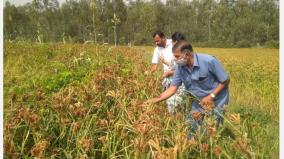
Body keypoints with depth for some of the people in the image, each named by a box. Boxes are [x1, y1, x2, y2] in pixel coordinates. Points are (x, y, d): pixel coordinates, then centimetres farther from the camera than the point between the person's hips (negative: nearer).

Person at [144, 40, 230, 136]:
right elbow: (173, 88, -7)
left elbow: (225, 80, -16)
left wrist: (211, 96, -22)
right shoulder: (180, 68, -12)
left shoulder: (209, 61, -27)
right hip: (200, 101, 5)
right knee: (191, 127, 7)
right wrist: (155, 100, -17)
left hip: (217, 101, -5)